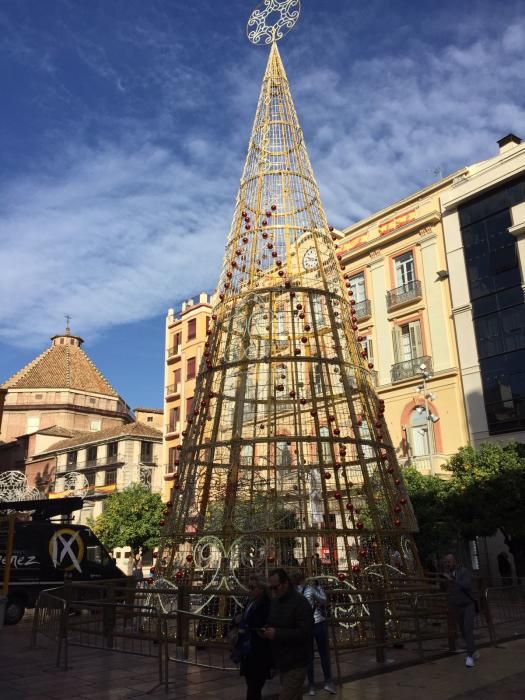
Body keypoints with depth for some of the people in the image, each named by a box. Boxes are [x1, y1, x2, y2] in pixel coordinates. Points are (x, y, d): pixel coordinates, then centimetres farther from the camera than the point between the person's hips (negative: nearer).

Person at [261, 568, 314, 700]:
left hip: (296, 663, -8)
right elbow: (272, 624, 22)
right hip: (282, 661, 8)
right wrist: (266, 630, -1)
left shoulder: (300, 603, -17)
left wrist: (277, 634, -25)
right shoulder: (275, 601, 10)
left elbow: (304, 632, -24)